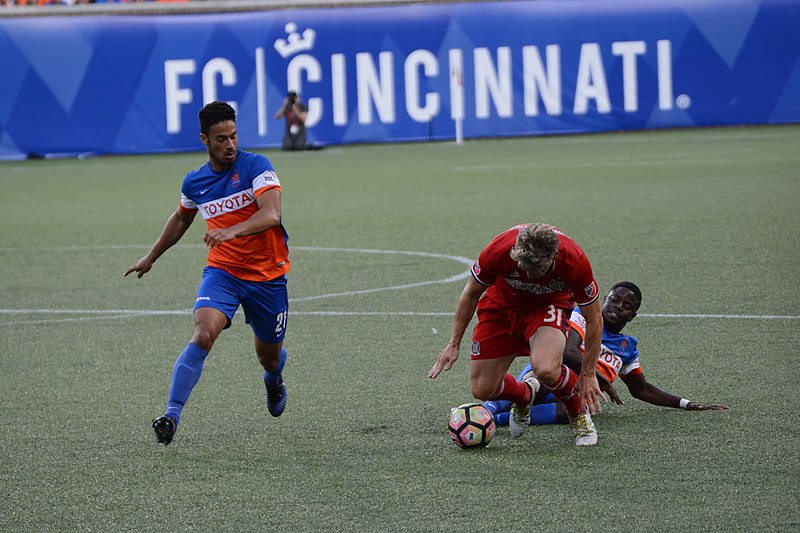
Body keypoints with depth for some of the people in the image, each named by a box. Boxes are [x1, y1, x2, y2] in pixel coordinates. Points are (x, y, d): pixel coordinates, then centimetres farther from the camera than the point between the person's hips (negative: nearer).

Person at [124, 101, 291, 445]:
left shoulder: (256, 166, -12)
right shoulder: (194, 183, 3)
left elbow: (271, 214, -27)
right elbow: (181, 219, 25)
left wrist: (232, 231, -43)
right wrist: (151, 257, 33)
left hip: (267, 275, -1)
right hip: (222, 271, 1)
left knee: (270, 355, 15)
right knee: (203, 335, -26)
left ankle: (273, 379, 55)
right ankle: (172, 416, -29)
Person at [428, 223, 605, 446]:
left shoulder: (574, 261, -34)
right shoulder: (499, 250, -33)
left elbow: (593, 320, -18)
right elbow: (471, 293, -11)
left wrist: (588, 374, -14)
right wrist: (454, 344, -7)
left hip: (548, 305, -2)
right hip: (501, 304, 2)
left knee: (546, 370, -32)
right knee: (482, 390, -3)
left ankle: (579, 413, 1)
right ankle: (525, 395, 33)